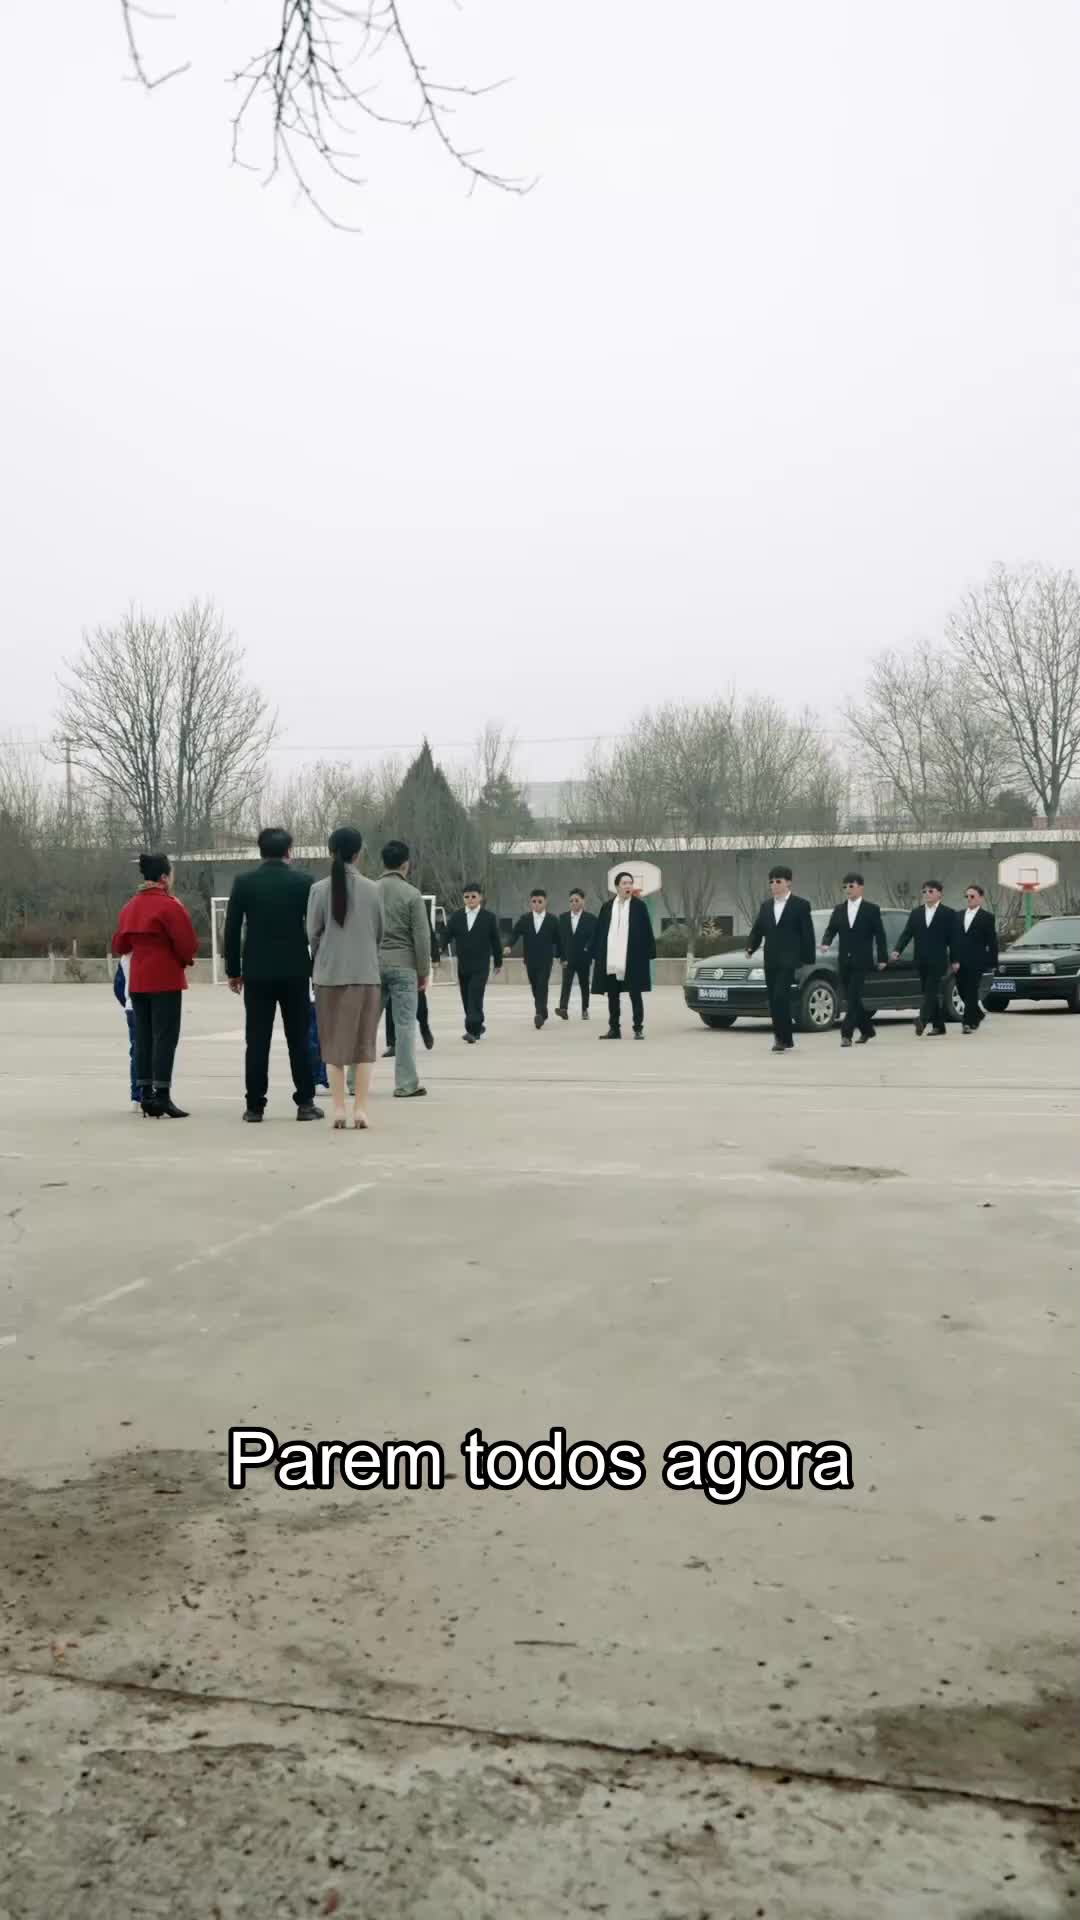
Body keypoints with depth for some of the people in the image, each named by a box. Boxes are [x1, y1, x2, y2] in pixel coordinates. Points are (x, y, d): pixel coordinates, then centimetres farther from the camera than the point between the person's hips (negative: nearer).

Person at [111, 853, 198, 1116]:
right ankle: (162, 1097, -8)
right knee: (165, 1037, -4)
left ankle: (145, 1096, 12)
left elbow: (120, 944, 15)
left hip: (137, 981, 7)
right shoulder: (170, 906, -12)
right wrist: (186, 960, 5)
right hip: (166, 980, -7)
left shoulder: (130, 906, 10)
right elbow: (187, 944, -14)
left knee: (143, 1036, 11)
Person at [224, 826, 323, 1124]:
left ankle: (255, 1105, 2)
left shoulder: (243, 882, 0)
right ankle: (305, 1102, 4)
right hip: (295, 971, 0)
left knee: (257, 1041, 2)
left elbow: (232, 929, 0)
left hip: (257, 972, 0)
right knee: (299, 1039, 5)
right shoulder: (304, 882, -1)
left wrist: (233, 970, 7)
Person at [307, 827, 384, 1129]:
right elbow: (379, 933, 5)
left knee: (334, 1043, 8)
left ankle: (339, 1109, 5)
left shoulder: (319, 889, -5)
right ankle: (360, 1108, 4)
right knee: (364, 1043, 7)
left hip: (329, 974, 0)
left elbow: (312, 934, 0)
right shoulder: (372, 889, -2)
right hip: (366, 974, 0)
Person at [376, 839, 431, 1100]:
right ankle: (406, 1084, 0)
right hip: (402, 964, -4)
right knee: (404, 1024, 0)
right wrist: (424, 972, 1)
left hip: (372, 964, 4)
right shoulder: (412, 894, -6)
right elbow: (421, 937, -7)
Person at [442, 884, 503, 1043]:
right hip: (463, 965, 4)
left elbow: (495, 941, 4)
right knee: (466, 998, 10)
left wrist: (498, 962, 8)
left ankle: (473, 1030, -16)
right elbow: (446, 936, 2)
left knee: (475, 998, -13)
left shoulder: (489, 917, -2)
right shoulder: (456, 917, 4)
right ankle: (477, 1027, 26)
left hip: (480, 966, -4)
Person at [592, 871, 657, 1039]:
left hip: (633, 960, -3)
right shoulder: (607, 907, 8)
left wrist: (649, 954, -5)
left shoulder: (639, 906, 0)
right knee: (613, 996, 9)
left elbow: (647, 932, -1)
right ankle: (614, 1029, 16)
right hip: (610, 961, 3)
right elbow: (599, 932, 9)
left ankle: (638, 1029, 9)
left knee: (635, 995, 3)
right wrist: (596, 955, 4)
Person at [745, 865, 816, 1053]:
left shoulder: (801, 905, 0)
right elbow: (757, 930, 15)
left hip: (789, 960, -6)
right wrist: (750, 947, -3)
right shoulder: (765, 906, 15)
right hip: (770, 961, 6)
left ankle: (784, 1039, -13)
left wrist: (807, 959, -6)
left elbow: (807, 934, -2)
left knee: (780, 997, -17)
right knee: (773, 1000, 5)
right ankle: (783, 1039, 14)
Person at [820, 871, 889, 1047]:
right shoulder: (838, 909, 10)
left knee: (853, 998, -12)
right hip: (844, 961, 5)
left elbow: (880, 935, -1)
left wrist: (883, 958, -5)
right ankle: (867, 1029, 27)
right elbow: (831, 929, 6)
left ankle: (846, 1034, -13)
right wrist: (826, 942, -15)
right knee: (851, 998, 10)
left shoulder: (872, 909, -1)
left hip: (861, 961, -5)